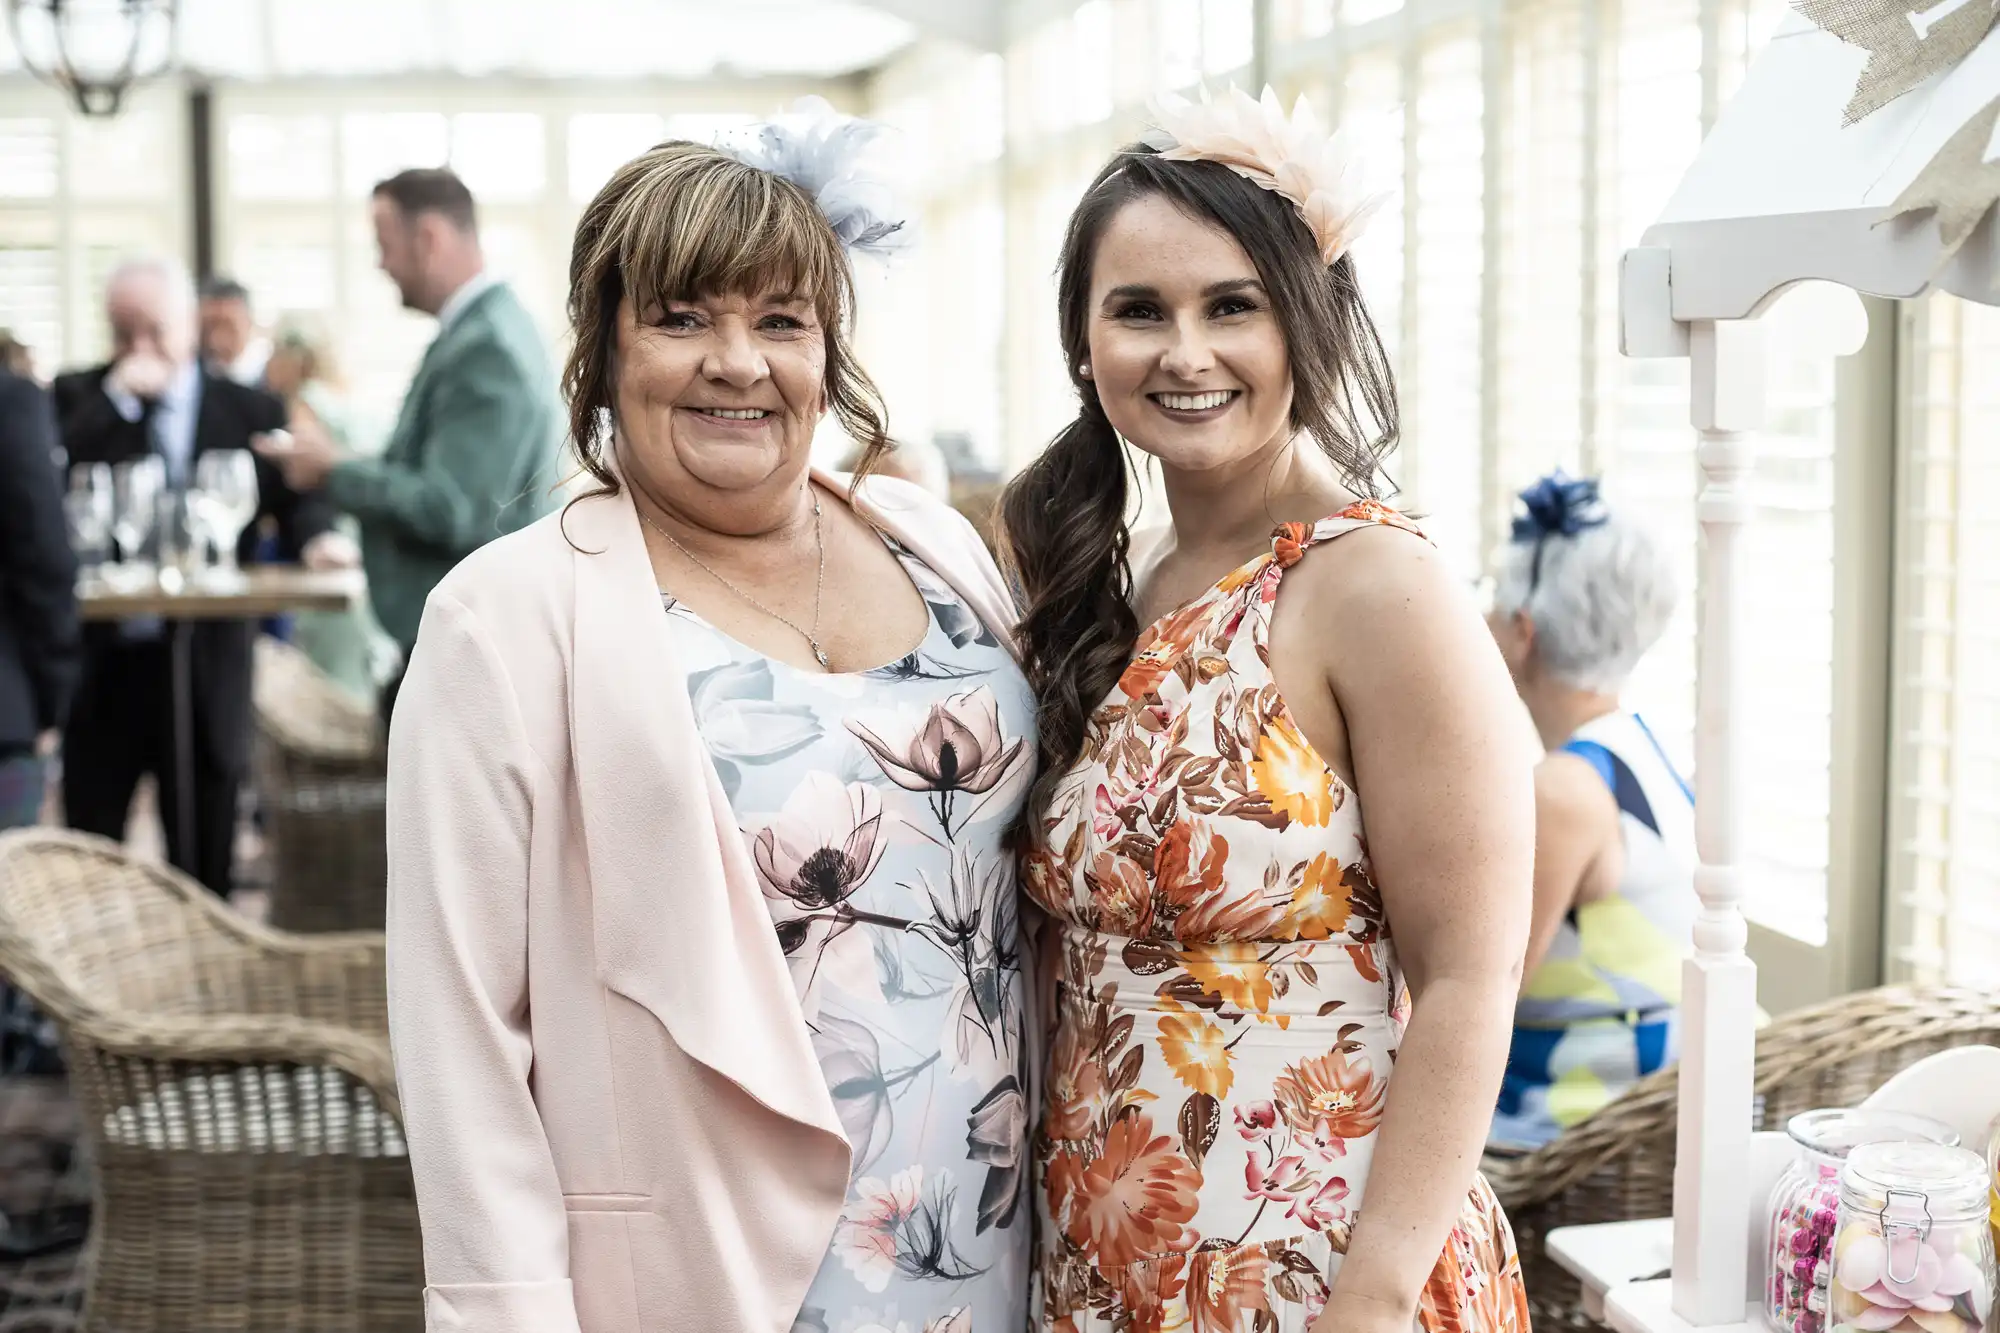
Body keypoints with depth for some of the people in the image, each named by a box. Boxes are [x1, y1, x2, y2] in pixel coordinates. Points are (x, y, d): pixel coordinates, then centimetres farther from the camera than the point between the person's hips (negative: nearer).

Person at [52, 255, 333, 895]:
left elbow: (298, 501, -1)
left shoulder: (251, 411, 4)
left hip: (204, 670, 0)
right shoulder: (75, 399, 4)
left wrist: (318, 541, -23)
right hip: (98, 667, 0)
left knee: (204, 873, 7)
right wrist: (117, 398, -15)